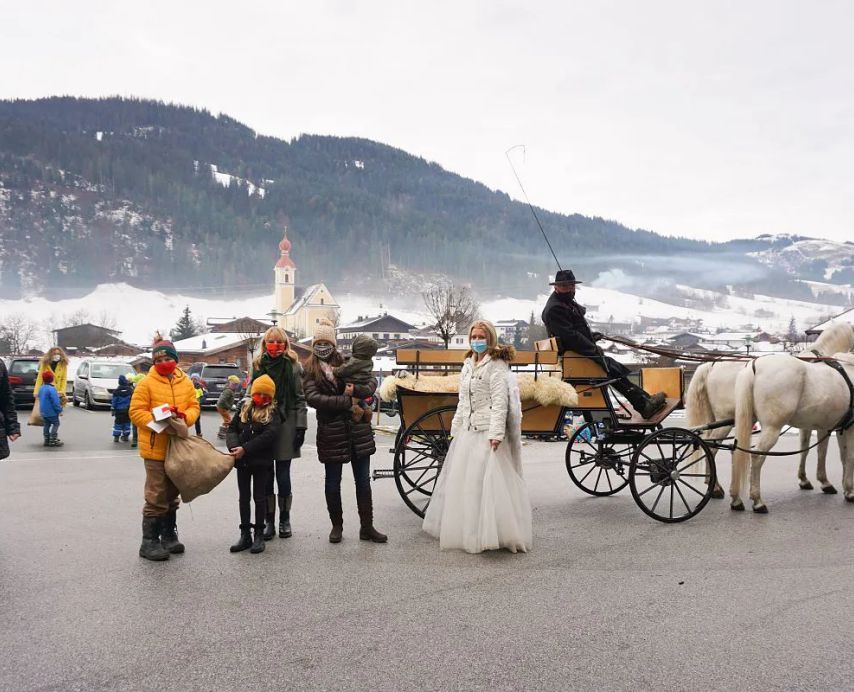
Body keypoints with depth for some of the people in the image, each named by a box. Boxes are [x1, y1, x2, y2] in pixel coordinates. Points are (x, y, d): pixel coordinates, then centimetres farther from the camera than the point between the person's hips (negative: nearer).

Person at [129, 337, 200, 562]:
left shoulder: (185, 382, 6)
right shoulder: (146, 383, -8)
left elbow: (194, 406, 7)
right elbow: (136, 412, -10)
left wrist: (185, 417, -15)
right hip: (155, 448, -5)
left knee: (172, 495, 16)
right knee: (157, 497, -5)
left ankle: (169, 536, 28)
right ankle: (149, 542, 4)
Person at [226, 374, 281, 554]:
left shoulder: (273, 413, -5)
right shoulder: (244, 408, 7)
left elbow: (269, 435, -18)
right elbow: (232, 428, 4)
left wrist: (245, 449, -22)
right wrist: (234, 446, -16)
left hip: (261, 462, -4)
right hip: (242, 461, 4)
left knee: (259, 497, 4)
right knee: (244, 497, 11)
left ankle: (259, 535, 15)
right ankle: (245, 535, 20)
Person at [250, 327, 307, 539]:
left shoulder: (293, 366, 1)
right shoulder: (258, 366, 8)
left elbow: (300, 398, -1)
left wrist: (301, 426, -6)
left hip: (286, 424, -2)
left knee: (283, 474, 3)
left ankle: (284, 520, 17)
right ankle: (269, 521, 14)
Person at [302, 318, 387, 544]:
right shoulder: (310, 370, 1)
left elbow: (372, 382, 4)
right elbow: (312, 398, -14)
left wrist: (355, 389, -17)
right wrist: (347, 401, -18)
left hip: (358, 429, 2)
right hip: (331, 431, -1)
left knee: (363, 480, 5)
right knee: (333, 482, 9)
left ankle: (367, 527, 15)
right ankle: (337, 526, 25)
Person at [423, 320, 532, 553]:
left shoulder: (496, 365, -8)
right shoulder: (468, 366, 16)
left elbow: (500, 402, -15)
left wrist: (496, 433, -22)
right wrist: (456, 428, 18)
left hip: (488, 431, -8)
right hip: (468, 430, 9)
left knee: (488, 480, -9)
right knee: (461, 480, 12)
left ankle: (493, 533, -3)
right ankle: (466, 530, 24)